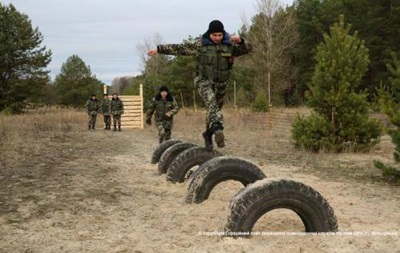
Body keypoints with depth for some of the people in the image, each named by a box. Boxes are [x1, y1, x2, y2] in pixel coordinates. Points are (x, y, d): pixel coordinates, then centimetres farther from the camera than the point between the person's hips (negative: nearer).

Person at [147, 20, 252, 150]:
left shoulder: (229, 44, -1)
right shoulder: (200, 44, -6)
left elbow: (247, 49, -8)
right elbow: (179, 48, -2)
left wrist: (240, 41, -30)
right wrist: (159, 49, 0)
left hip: (220, 84, 3)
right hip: (203, 80, -3)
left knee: (214, 109, 13)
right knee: (211, 101, -30)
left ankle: (208, 134, 36)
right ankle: (218, 129, -51)